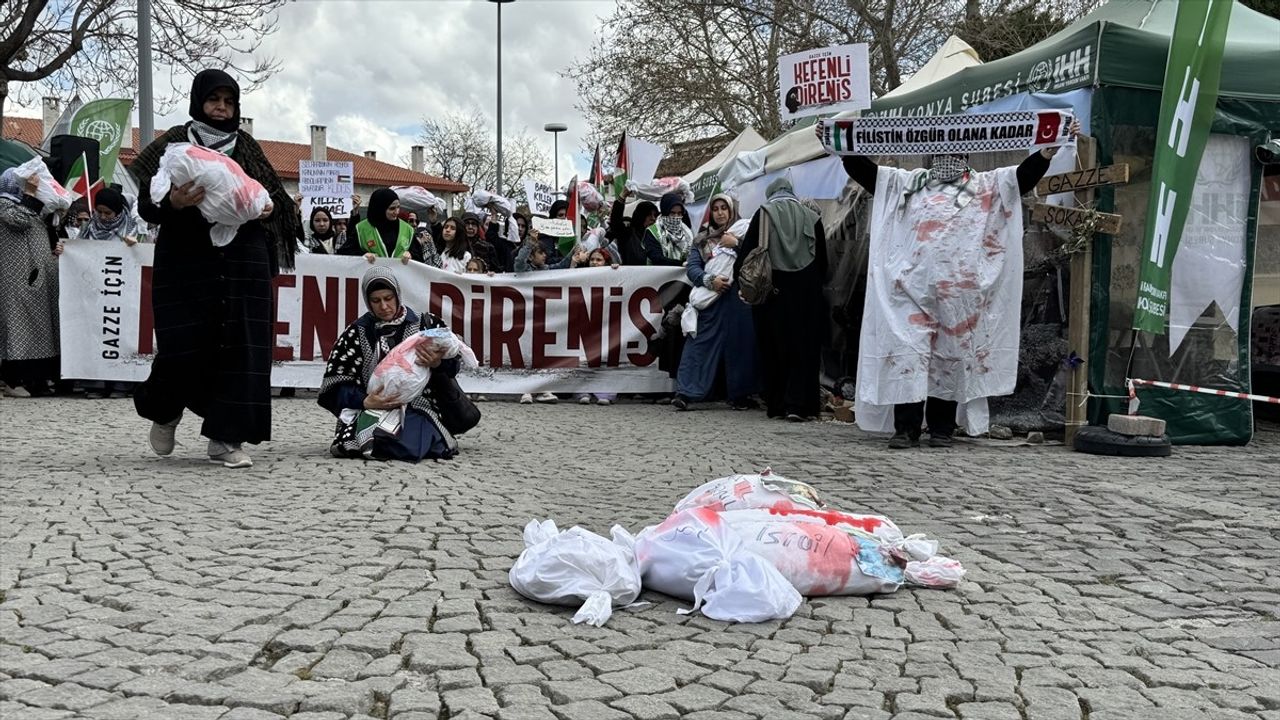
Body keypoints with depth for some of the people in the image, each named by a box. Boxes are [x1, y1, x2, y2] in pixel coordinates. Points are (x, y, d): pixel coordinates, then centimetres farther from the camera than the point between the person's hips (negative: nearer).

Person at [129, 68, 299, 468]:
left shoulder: (246, 147, 13)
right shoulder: (174, 143, 5)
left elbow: (275, 196, 18)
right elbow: (147, 205, 0)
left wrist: (268, 209, -5)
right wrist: (172, 204, -22)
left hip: (242, 262, 2)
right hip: (186, 261, -2)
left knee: (239, 346, -4)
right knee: (184, 346, -7)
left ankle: (226, 439, 3)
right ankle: (164, 410, 26)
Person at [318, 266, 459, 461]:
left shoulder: (424, 324, 7)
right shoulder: (357, 332, 8)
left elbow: (451, 366, 6)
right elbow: (336, 384, 3)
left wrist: (437, 364, -20)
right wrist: (365, 401, -16)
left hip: (415, 410, -2)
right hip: (371, 409, 2)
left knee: (407, 446, -34)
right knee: (347, 443, -30)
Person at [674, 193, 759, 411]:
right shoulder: (702, 239, 16)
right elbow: (692, 268, 5)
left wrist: (736, 244, -13)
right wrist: (710, 280, -12)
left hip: (738, 299, -1)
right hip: (710, 301, 1)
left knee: (739, 344, -1)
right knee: (699, 344, -6)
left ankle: (740, 395, 8)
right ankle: (685, 393, -10)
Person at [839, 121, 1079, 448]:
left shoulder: (986, 186, 13)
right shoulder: (908, 183, 16)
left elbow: (1025, 175, 2)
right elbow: (863, 170, 14)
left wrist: (1050, 148, -13)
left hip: (958, 293, 0)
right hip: (912, 288, 0)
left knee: (951, 357, 4)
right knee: (908, 352, -6)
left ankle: (942, 429, 11)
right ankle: (906, 428, -3)